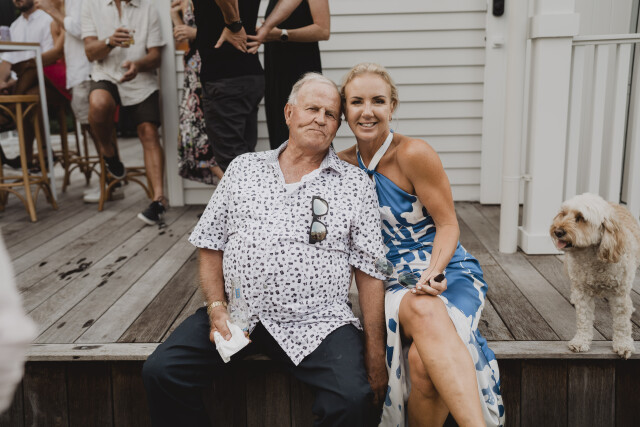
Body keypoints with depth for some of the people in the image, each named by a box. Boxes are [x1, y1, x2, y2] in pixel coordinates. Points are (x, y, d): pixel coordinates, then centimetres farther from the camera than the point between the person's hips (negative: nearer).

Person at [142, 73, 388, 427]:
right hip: (237, 315, 3)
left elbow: (370, 271, 4)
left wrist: (375, 354, -1)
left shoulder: (356, 184, 7)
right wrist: (217, 308, -3)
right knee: (160, 372, -14)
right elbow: (211, 246, 13)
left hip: (316, 324, -2)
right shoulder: (243, 168, 13)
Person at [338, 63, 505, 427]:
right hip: (393, 283, 2)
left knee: (423, 360, -34)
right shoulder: (345, 165, 6)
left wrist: (433, 271, -24)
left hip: (447, 272, -2)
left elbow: (448, 224, -7)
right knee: (423, 311, -37)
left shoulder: (414, 154, -9)